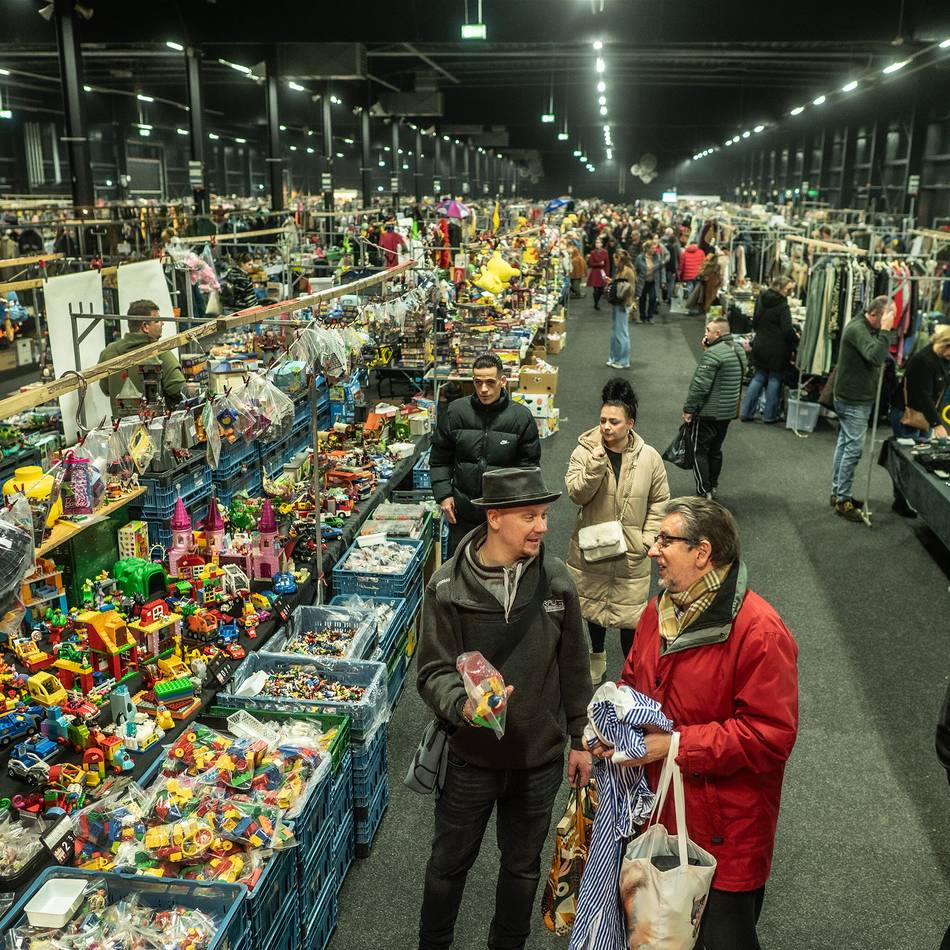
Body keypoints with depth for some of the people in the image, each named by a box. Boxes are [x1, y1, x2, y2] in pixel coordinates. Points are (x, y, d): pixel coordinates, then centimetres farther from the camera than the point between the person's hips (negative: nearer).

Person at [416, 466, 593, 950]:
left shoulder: (556, 579, -9)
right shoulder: (447, 587, -17)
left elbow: (573, 668, 1)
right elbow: (433, 671, -13)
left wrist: (579, 739, 7)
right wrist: (463, 706, -34)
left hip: (540, 758, 2)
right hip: (471, 756, -2)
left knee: (522, 865, 22)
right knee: (449, 862, 19)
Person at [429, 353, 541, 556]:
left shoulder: (521, 416, -6)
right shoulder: (455, 412, -3)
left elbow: (529, 466, 1)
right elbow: (439, 459, 6)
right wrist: (443, 495, -2)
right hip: (462, 511, 1)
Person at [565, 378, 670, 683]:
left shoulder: (649, 457, -8)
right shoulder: (584, 451, -9)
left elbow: (659, 502, 1)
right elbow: (577, 494, -18)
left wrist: (646, 538, -6)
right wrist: (596, 461, -29)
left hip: (631, 553, -1)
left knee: (630, 611, 3)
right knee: (593, 603, 21)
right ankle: (597, 655, 45)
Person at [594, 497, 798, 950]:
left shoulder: (759, 631, -22)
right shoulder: (658, 611, 3)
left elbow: (770, 735, -25)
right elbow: (633, 684, 15)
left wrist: (675, 744, -25)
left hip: (724, 833, -7)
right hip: (658, 812, 7)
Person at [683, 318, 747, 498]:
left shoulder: (713, 353, -20)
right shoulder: (739, 351, 9)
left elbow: (700, 385, -23)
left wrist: (688, 409, -13)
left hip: (709, 412, -9)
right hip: (729, 412, 9)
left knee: (700, 452, 0)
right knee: (716, 450, 19)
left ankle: (703, 493, -1)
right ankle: (712, 487, 29)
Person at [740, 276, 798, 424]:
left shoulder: (761, 300, 6)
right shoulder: (782, 306, -17)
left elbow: (754, 323, 16)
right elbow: (787, 330, -17)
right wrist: (796, 339, 0)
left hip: (759, 345, 7)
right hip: (777, 349, -7)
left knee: (759, 378, 14)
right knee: (775, 380, 5)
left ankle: (746, 412, 12)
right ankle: (769, 416, 10)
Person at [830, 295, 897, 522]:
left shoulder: (869, 328, 12)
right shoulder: (857, 329, -20)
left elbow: (877, 358, 11)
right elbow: (876, 356, -33)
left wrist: (887, 330, 2)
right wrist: (885, 330, -28)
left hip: (854, 398, 10)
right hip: (854, 401, -10)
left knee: (844, 444, 14)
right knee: (854, 447, -6)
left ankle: (837, 493, 23)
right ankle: (843, 500, 0)